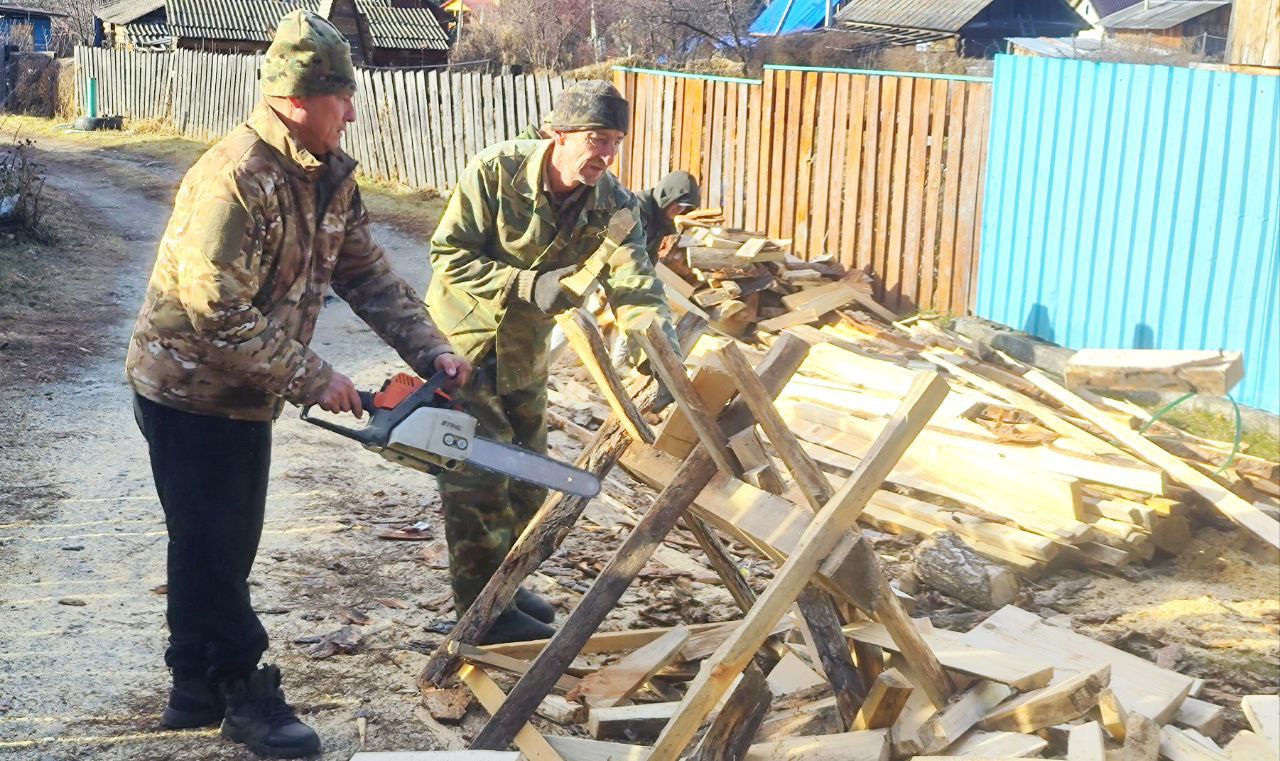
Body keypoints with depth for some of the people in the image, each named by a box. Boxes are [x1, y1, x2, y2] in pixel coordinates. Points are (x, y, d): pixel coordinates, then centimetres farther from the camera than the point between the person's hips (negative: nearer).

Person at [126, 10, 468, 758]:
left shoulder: (330, 175, 1)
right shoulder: (234, 180, -27)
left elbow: (369, 275, 5)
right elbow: (220, 315, -29)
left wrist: (433, 351, -5)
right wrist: (316, 380, -24)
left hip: (248, 394, 9)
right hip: (188, 390, -9)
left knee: (227, 543, 15)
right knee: (215, 545, 2)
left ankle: (198, 688, 28)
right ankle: (244, 691, 16)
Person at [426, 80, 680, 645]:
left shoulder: (612, 205, -14)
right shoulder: (496, 170, -25)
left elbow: (634, 284, -24)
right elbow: (449, 256, -22)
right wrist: (530, 286, -32)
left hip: (525, 344, 6)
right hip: (464, 335, -5)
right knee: (478, 471, -6)